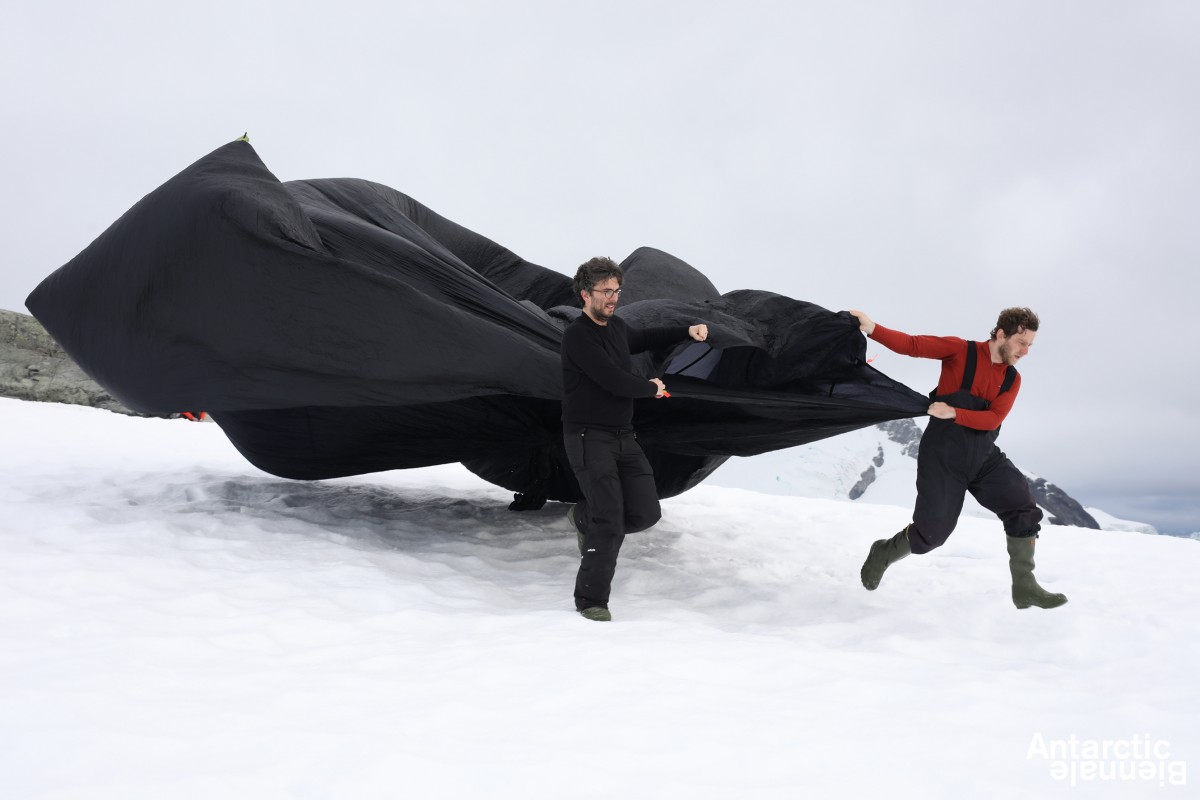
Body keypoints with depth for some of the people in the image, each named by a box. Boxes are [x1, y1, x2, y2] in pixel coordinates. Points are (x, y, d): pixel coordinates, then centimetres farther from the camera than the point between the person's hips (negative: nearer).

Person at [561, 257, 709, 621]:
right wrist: (652, 388, -4)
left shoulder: (616, 326, 11)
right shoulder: (577, 335, -15)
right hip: (589, 438, -8)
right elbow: (614, 381, -22)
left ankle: (584, 518, 30)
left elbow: (644, 338, 34)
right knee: (610, 523, -10)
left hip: (624, 437, 8)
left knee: (646, 513, 3)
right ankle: (591, 600, 7)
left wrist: (687, 331, 23)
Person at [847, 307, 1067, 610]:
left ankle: (1024, 587, 4)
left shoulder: (1012, 379, 6)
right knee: (931, 532, -1)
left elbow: (994, 418, -8)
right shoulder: (960, 351, -7)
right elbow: (912, 345, -15)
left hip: (984, 457, 5)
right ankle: (883, 554, 27)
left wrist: (954, 413, -24)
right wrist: (873, 329, -28)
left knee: (1024, 509, -7)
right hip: (944, 456, -5)